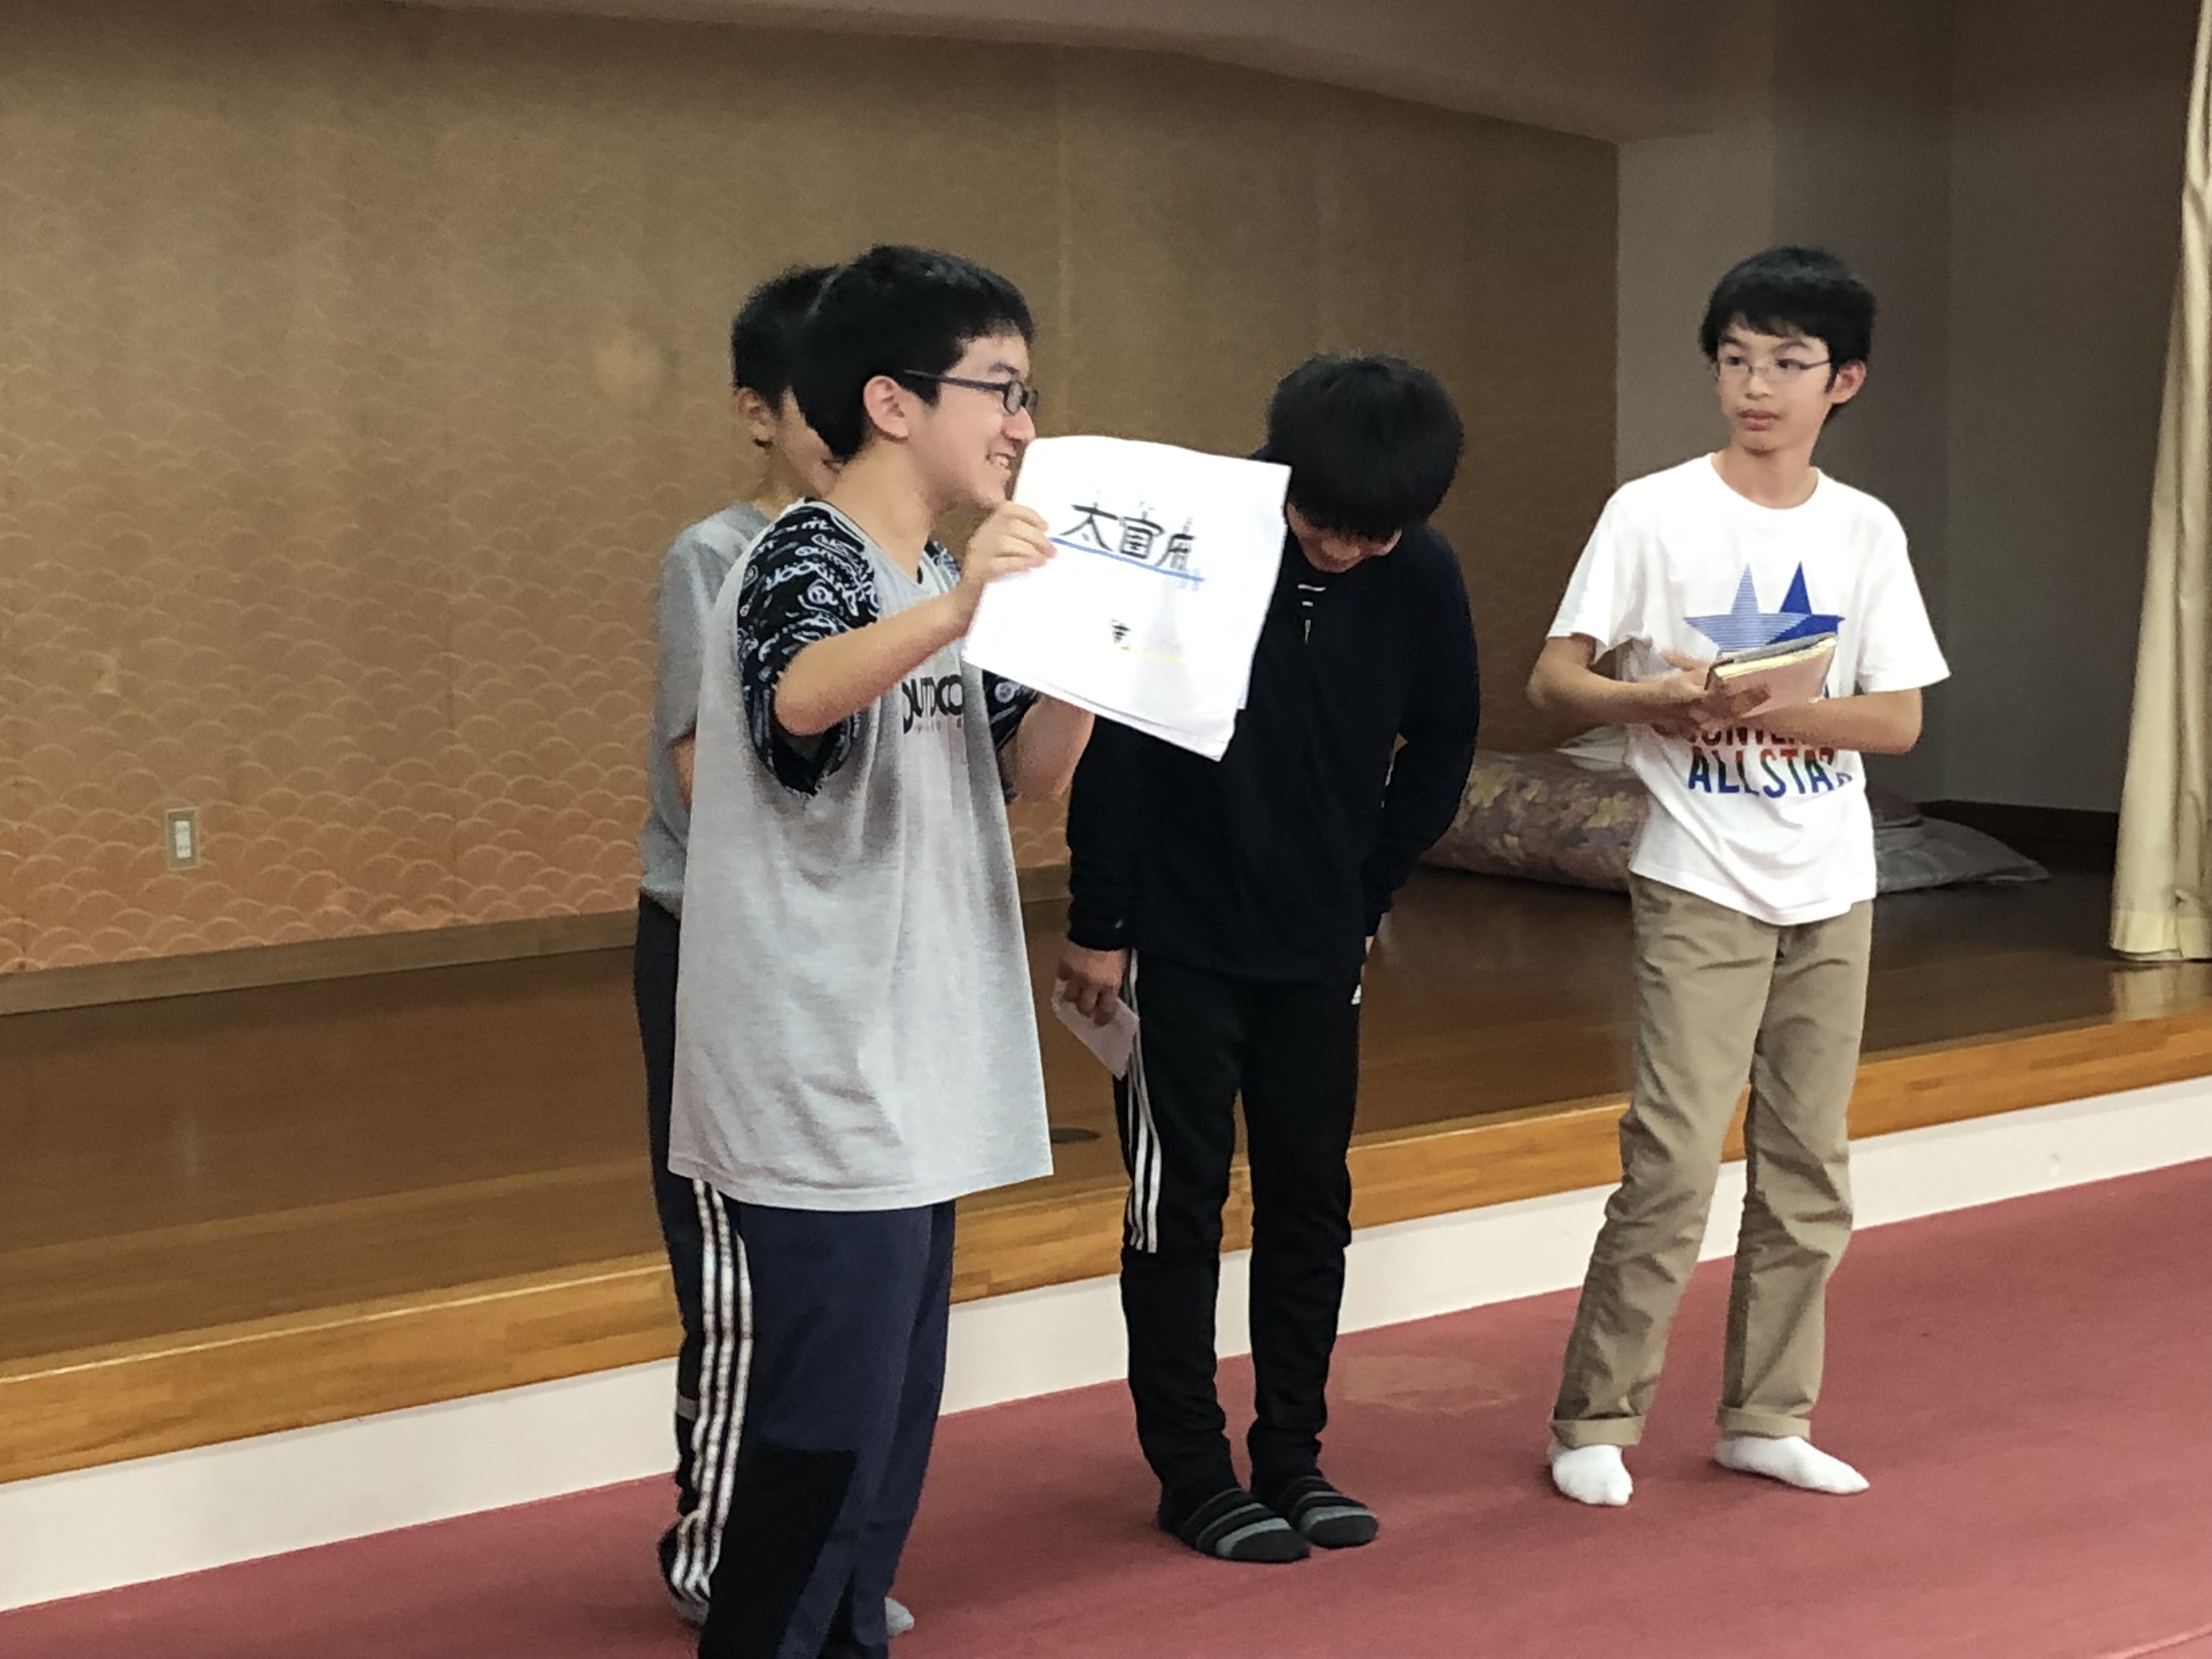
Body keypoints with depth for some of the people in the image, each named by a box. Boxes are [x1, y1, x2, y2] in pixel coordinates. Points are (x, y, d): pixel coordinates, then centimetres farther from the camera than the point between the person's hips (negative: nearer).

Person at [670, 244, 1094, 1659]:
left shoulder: (940, 583, 14)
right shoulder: (808, 558, -14)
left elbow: (1027, 773, 15)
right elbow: (801, 696, -36)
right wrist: (957, 607, -51)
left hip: (912, 1075, 9)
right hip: (819, 1083, -9)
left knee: (891, 1410, 15)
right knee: (821, 1422, -6)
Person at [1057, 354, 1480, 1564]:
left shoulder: (1420, 577, -9)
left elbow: (1441, 746, 7)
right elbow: (1108, 742, -12)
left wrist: (1370, 894, 5)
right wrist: (1098, 927, -9)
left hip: (1319, 949, 4)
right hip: (1178, 941, -4)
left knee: (1311, 1196, 9)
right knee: (1178, 1202, 3)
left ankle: (1292, 1456, 21)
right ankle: (1193, 1474, 12)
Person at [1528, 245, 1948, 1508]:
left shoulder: (1866, 531, 4)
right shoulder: (1653, 513, -5)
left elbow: (1900, 720, -1)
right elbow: (1555, 679, -6)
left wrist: (1767, 713, -18)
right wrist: (1657, 702, -26)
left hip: (1832, 890, 4)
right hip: (1702, 887, -4)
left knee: (1809, 1167, 9)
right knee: (1675, 1164, -9)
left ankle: (1767, 1416, 21)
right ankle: (1596, 1418, 5)